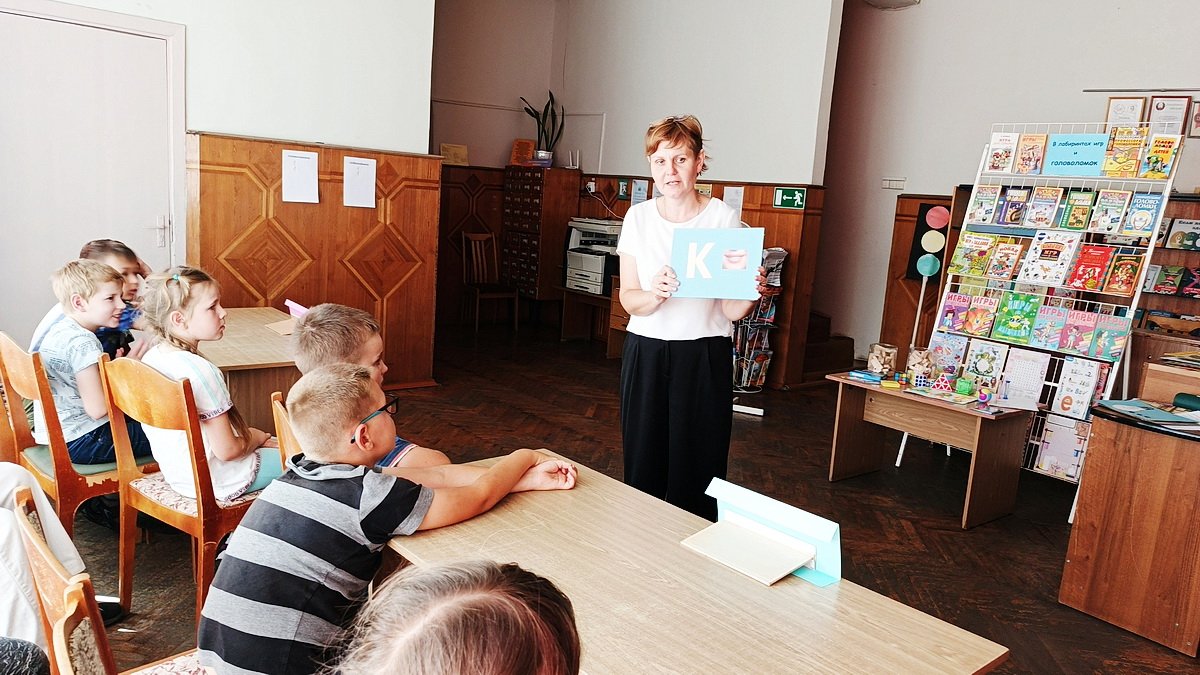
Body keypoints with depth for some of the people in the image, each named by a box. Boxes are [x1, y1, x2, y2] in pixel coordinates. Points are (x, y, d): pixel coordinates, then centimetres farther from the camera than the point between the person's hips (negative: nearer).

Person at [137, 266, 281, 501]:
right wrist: (255, 438, -4)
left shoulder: (151, 357, -3)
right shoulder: (200, 370, -29)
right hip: (214, 482, -9)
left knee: (276, 444, 25)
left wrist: (249, 435, 7)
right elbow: (226, 450, -25)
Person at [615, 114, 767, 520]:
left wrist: (751, 295, -28)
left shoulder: (724, 218, -5)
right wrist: (654, 294, -23)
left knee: (695, 468, 3)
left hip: (705, 354, -2)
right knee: (642, 467, 9)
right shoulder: (638, 217, 3)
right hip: (646, 352, 3)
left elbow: (731, 309, -6)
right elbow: (628, 300, -2)